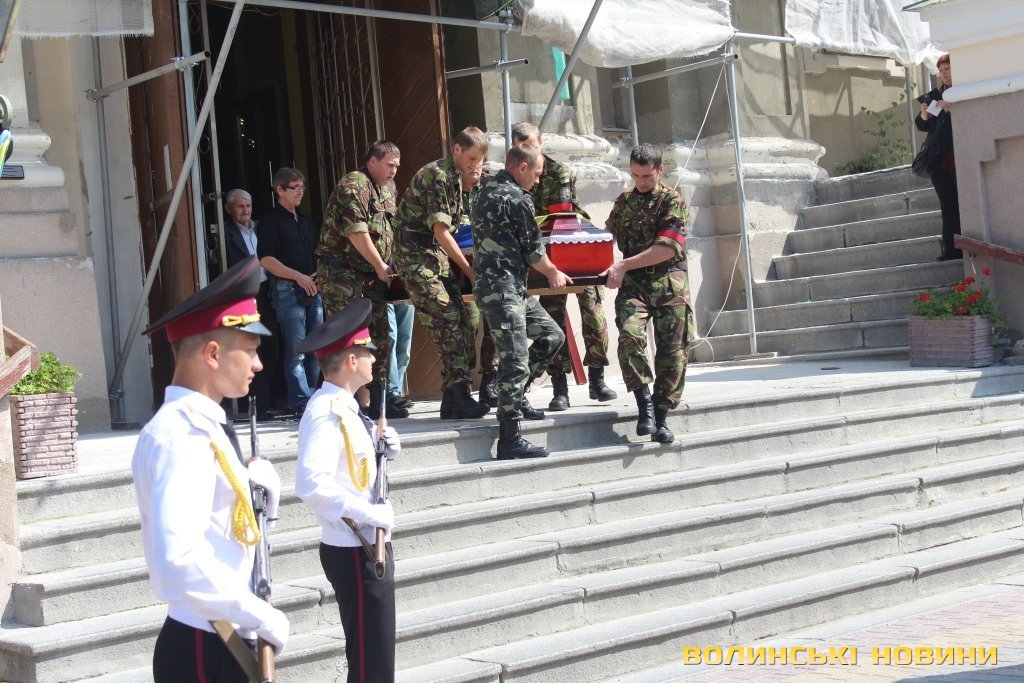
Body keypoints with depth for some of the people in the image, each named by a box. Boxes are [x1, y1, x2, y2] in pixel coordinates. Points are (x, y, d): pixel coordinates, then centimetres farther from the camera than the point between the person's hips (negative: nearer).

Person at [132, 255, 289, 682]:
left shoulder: (201, 426, 9)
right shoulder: (180, 436, -21)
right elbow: (177, 560, -32)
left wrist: (251, 477, 4)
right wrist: (260, 616, -22)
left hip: (226, 640, 9)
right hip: (204, 649, -9)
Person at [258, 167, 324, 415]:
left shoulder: (306, 221, 20)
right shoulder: (271, 220, -1)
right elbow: (266, 259, -10)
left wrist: (319, 275, 6)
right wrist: (298, 276, -14)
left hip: (312, 290, 7)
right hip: (288, 290, -7)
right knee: (296, 350, -9)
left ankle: (312, 397, 13)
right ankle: (303, 402, -7)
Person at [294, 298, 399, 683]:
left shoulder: (344, 408, 9)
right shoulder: (326, 413, -21)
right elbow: (312, 485, -33)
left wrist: (384, 451, 3)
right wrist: (370, 514, -26)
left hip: (368, 546, 10)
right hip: (354, 552, -10)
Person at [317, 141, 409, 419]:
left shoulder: (386, 192, 18)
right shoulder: (354, 185, -11)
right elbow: (356, 232, -19)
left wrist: (387, 267, 8)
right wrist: (380, 266, -11)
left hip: (373, 274, 9)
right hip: (342, 273, -9)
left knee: (381, 336, 8)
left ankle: (379, 401, 14)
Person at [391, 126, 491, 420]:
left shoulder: (454, 178, 17)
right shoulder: (437, 175, -13)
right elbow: (441, 232, -16)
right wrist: (469, 270, -12)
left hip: (435, 254, 9)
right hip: (415, 254, -9)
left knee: (462, 324, 2)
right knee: (448, 321, -18)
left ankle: (454, 400, 5)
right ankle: (458, 396, -19)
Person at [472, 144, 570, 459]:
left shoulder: (488, 190, 14)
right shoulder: (517, 199, -13)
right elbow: (533, 249, -4)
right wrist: (553, 274, 16)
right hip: (502, 288, -10)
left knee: (552, 336, 16)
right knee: (516, 361, -8)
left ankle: (514, 395, 20)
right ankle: (510, 440, -7)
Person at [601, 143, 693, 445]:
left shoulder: (673, 201, -2)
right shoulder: (624, 201, 13)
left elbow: (668, 248, -12)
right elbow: (609, 238, 23)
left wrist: (624, 265, -16)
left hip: (669, 281, -2)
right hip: (633, 283, 2)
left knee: (671, 351, -1)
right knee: (630, 335, -23)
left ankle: (660, 416, 10)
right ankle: (644, 401, -13)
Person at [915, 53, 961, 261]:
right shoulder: (933, 96, 16)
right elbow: (922, 126, 18)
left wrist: (952, 109, -22)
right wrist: (923, 115, -3)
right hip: (938, 158, 5)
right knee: (948, 205, 3)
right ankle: (952, 249, 3)